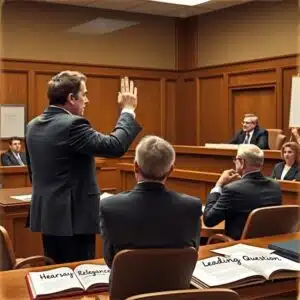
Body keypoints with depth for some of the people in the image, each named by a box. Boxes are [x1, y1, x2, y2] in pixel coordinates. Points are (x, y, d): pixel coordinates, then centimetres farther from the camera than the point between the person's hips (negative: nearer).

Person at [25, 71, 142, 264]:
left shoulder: (33, 126, 8)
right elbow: (115, 146, -23)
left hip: (47, 215, 9)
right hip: (73, 217, -9)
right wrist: (128, 110, -10)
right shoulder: (72, 125, -19)